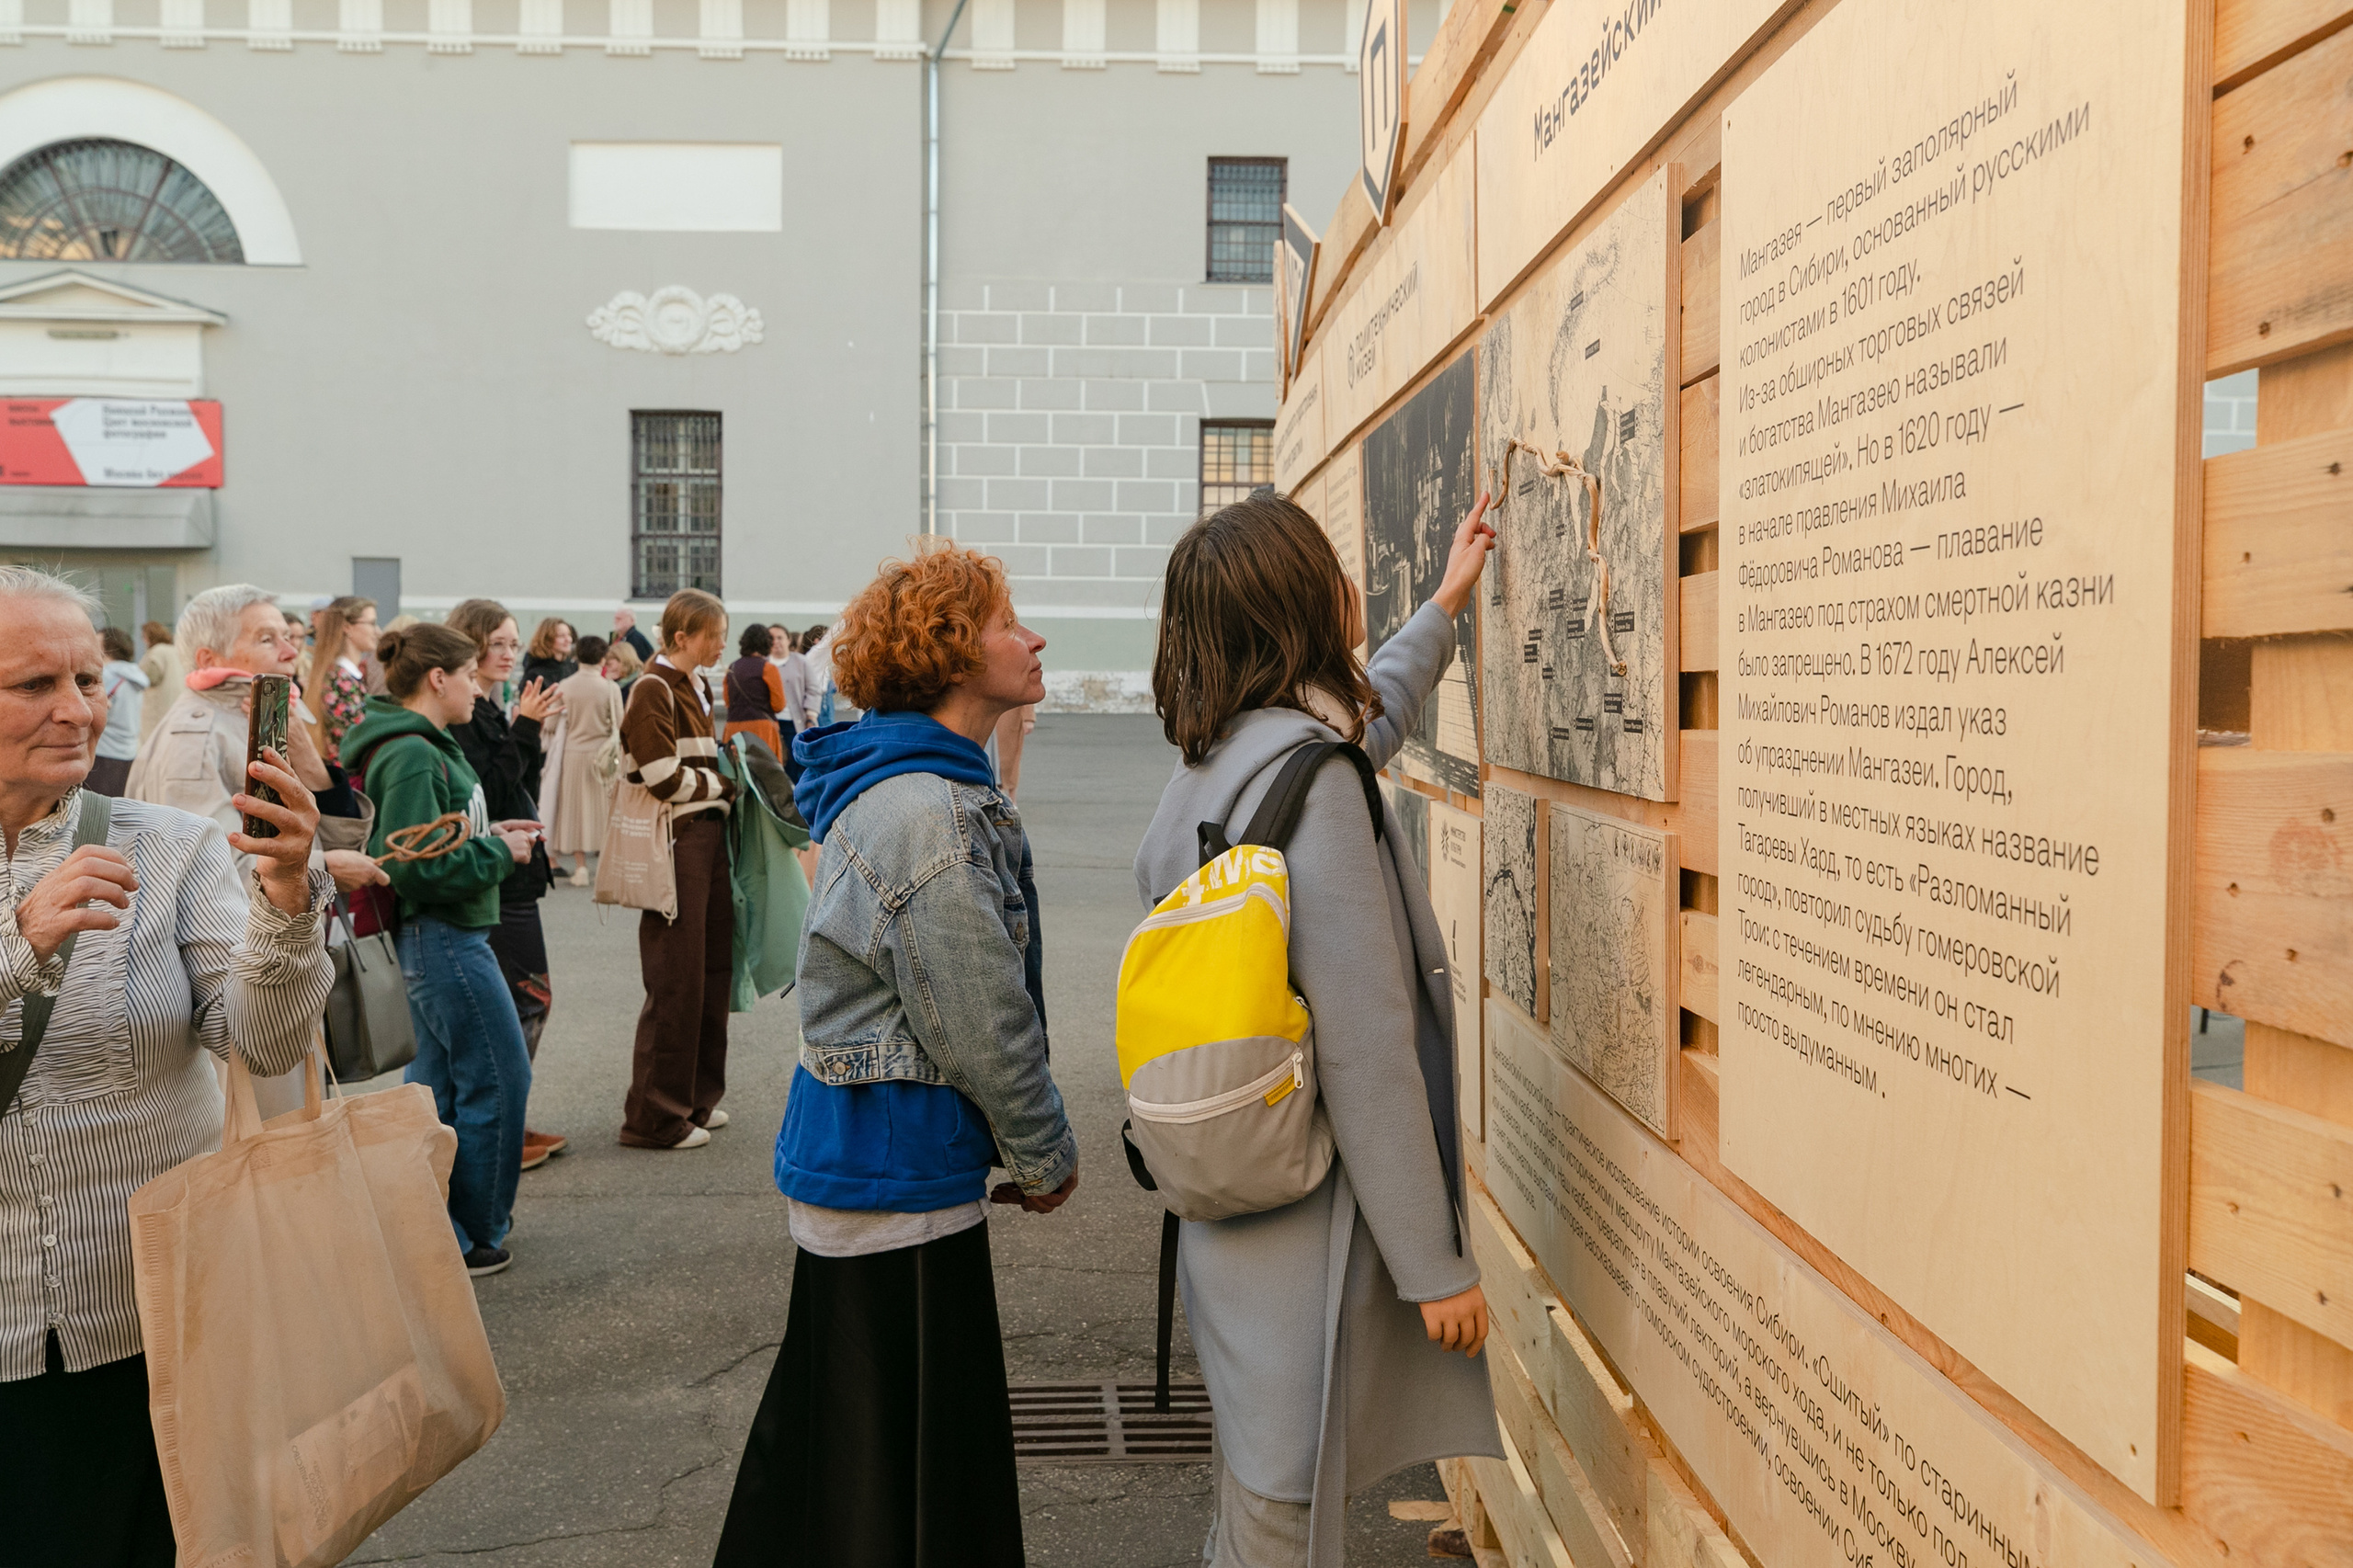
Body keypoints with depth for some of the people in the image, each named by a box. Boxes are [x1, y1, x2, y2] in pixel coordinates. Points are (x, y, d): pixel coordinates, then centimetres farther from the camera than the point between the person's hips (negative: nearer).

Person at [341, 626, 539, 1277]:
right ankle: (470, 1236, 12)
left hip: (439, 938, 11)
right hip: (444, 937, -11)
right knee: (497, 1079, -1)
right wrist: (498, 851, -14)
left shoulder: (423, 747, 13)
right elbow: (417, 867, -25)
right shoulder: (413, 757, -19)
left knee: (438, 1081, 17)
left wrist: (491, 837, 8)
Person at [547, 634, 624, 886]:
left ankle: (580, 867, 9)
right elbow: (619, 726, -3)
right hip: (602, 756, -2)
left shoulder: (564, 687, -4)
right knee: (603, 809, 7)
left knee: (576, 809, 9)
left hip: (573, 754, 2)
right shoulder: (610, 688, -9)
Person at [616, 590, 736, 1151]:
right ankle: (656, 1117, 5)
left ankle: (695, 1096, 24)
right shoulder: (653, 690, -10)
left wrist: (725, 782, 9)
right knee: (677, 980, -5)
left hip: (708, 833, 9)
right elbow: (663, 777, -18)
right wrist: (725, 785, -5)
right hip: (676, 842, -9)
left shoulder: (696, 688, 18)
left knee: (713, 968, 12)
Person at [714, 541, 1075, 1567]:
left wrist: (1025, 1144, 16)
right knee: (898, 1476, 5)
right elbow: (984, 1025, -20)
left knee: (825, 1430, 24)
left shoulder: (922, 788, 10)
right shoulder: (926, 815, -23)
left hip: (852, 1161, 10)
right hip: (899, 1176, -10)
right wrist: (1047, 1156, -5)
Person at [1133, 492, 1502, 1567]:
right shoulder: (1311, 783, -21)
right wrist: (1435, 1265, -15)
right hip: (1305, 1235, -9)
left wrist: (1445, 605, 41)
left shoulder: (1214, 763, 7)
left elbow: (1365, 722, 30)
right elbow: (1366, 1052, -23)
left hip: (1231, 1218, 9)